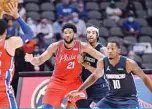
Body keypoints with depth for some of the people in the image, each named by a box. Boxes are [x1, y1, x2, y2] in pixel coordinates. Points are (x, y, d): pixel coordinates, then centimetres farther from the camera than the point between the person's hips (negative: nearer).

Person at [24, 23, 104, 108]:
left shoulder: (82, 46, -12)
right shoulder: (55, 46, -11)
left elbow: (102, 58, -8)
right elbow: (40, 60, -9)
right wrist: (31, 59, -30)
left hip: (75, 83, 0)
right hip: (58, 82, 0)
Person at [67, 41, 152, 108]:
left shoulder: (128, 63, -19)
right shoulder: (102, 62, -9)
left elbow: (145, 78, -9)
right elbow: (94, 76, 8)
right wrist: (78, 91, 6)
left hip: (129, 98, -5)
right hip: (112, 97, 5)